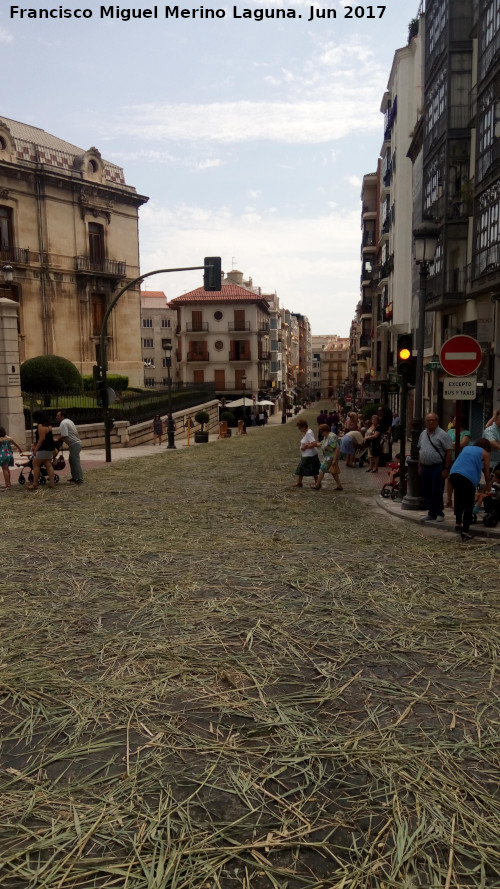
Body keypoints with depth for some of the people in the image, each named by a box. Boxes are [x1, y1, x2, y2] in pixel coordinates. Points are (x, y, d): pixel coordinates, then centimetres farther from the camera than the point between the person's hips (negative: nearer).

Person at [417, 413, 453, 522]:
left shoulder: (443, 435, -8)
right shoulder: (423, 434, 13)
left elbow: (448, 452, -10)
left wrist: (446, 469, -14)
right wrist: (420, 466, 15)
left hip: (437, 467, -6)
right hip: (425, 467, 7)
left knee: (437, 492, -4)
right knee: (427, 492, 10)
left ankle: (439, 514, 7)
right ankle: (431, 513, 21)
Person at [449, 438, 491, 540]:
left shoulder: (466, 448, 29)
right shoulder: (484, 453, 16)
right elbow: (487, 472, 20)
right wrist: (488, 488, 34)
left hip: (454, 473, 5)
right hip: (468, 477, -5)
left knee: (459, 500, 25)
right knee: (469, 504, 3)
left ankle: (458, 523, 33)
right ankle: (465, 531, 1)